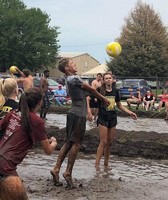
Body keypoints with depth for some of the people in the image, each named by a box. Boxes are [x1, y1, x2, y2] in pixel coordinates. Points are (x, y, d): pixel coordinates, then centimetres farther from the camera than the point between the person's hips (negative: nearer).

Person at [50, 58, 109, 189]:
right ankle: (68, 173, 0)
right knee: (76, 144, -4)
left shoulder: (70, 79, 17)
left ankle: (56, 169, 10)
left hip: (74, 113, 10)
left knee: (69, 143, 11)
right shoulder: (74, 79, -14)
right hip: (79, 114, -10)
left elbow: (86, 92, 15)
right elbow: (91, 89, -4)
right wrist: (103, 99, 10)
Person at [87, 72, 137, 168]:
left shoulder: (115, 91, 6)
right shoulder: (100, 90, -8)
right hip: (103, 118, -5)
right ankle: (97, 164, -3)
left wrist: (130, 112, 11)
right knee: (103, 142, -8)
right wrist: (89, 110, -26)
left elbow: (120, 105, 16)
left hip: (113, 118, 5)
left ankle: (106, 163, 20)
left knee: (110, 142, 9)